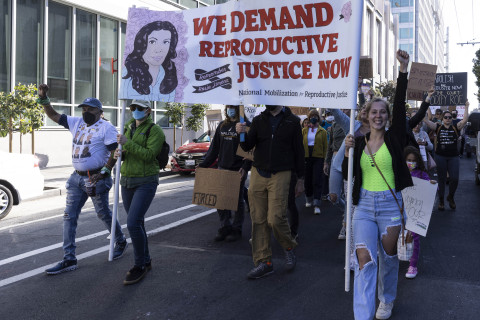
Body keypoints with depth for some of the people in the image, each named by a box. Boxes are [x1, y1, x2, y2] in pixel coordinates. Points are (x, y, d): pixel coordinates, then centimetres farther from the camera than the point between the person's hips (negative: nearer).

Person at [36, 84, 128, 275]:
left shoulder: (106, 128, -8)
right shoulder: (76, 123, 12)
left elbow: (114, 152, -14)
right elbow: (53, 115, 16)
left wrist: (103, 173, -21)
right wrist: (43, 98, 3)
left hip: (96, 179, -7)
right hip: (77, 177, 7)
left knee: (103, 214, 6)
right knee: (69, 216, 3)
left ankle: (121, 242, 31)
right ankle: (69, 260, 7)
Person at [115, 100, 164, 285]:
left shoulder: (155, 130, -8)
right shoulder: (129, 128, 14)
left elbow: (149, 155, -19)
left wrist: (127, 143, -22)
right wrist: (120, 154, -3)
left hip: (146, 182, -7)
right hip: (127, 181, 8)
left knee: (133, 223, -16)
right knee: (137, 223, 13)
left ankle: (139, 266, -1)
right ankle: (146, 261, 27)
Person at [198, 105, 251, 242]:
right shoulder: (222, 126, 13)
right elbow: (214, 148, 17)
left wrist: (245, 167, -21)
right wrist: (203, 165, 11)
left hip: (238, 170, -5)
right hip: (222, 169, 5)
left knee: (237, 200, 4)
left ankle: (236, 229, 15)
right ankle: (225, 227, 17)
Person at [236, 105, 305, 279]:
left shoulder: (292, 121, 4)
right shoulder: (259, 120, 11)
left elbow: (299, 151, 6)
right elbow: (248, 146, 6)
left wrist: (300, 179, 6)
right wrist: (242, 134, -16)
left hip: (280, 175, -3)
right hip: (258, 173, 4)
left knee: (275, 218, -11)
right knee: (258, 220, 2)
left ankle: (289, 248, 18)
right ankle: (264, 262, 12)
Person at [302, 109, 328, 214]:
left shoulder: (322, 131, 4)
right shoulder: (304, 130, 10)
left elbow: (325, 146, 3)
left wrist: (324, 159, -6)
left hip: (318, 158, -2)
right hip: (306, 157, 2)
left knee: (317, 181, -8)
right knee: (307, 180, 9)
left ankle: (317, 205, -9)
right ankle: (309, 200, 27)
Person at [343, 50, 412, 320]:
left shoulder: (394, 138, -1)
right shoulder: (360, 141, 6)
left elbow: (400, 105, -12)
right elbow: (348, 174, 6)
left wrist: (404, 69, -18)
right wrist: (348, 150, -10)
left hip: (390, 204, -1)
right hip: (364, 205, 1)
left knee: (388, 256, 12)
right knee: (365, 259, -6)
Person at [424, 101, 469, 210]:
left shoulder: (455, 128, 6)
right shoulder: (438, 127, 3)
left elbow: (465, 120, -7)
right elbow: (426, 120, -7)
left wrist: (466, 107, -8)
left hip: (453, 157, 1)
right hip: (440, 156, -1)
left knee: (454, 179, -5)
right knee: (441, 179, 7)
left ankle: (451, 197, 22)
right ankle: (441, 200, 19)